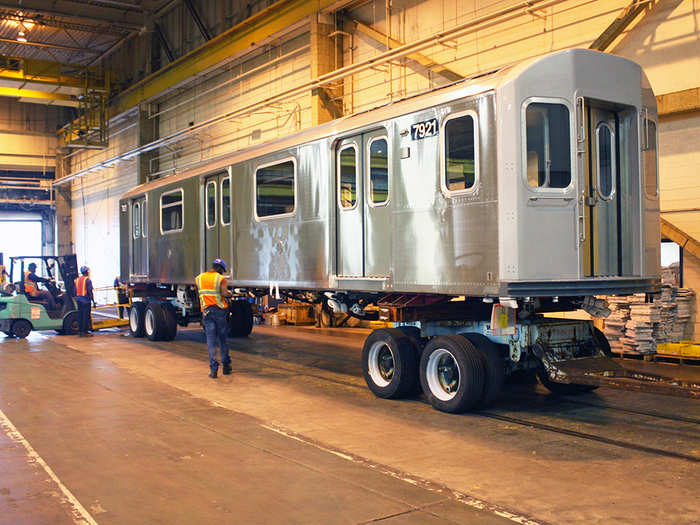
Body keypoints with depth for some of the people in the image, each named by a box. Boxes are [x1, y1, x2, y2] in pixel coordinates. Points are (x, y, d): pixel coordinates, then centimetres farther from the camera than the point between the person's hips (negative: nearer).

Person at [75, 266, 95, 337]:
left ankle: (80, 331, 15)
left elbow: (75, 291, 14)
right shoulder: (87, 280, -10)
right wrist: (93, 300, -10)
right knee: (86, 315, -4)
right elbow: (89, 291, -14)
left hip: (79, 300, 7)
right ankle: (85, 332, -4)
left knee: (80, 315, 12)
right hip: (86, 300, -7)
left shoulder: (77, 280, 12)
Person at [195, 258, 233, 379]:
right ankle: (226, 365, 18)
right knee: (222, 339, 11)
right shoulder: (221, 278, -6)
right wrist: (230, 294, 4)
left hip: (206, 311, 2)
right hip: (220, 311, -2)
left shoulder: (199, 278, 8)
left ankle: (213, 369, -6)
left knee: (211, 340, 1)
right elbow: (224, 293, -17)